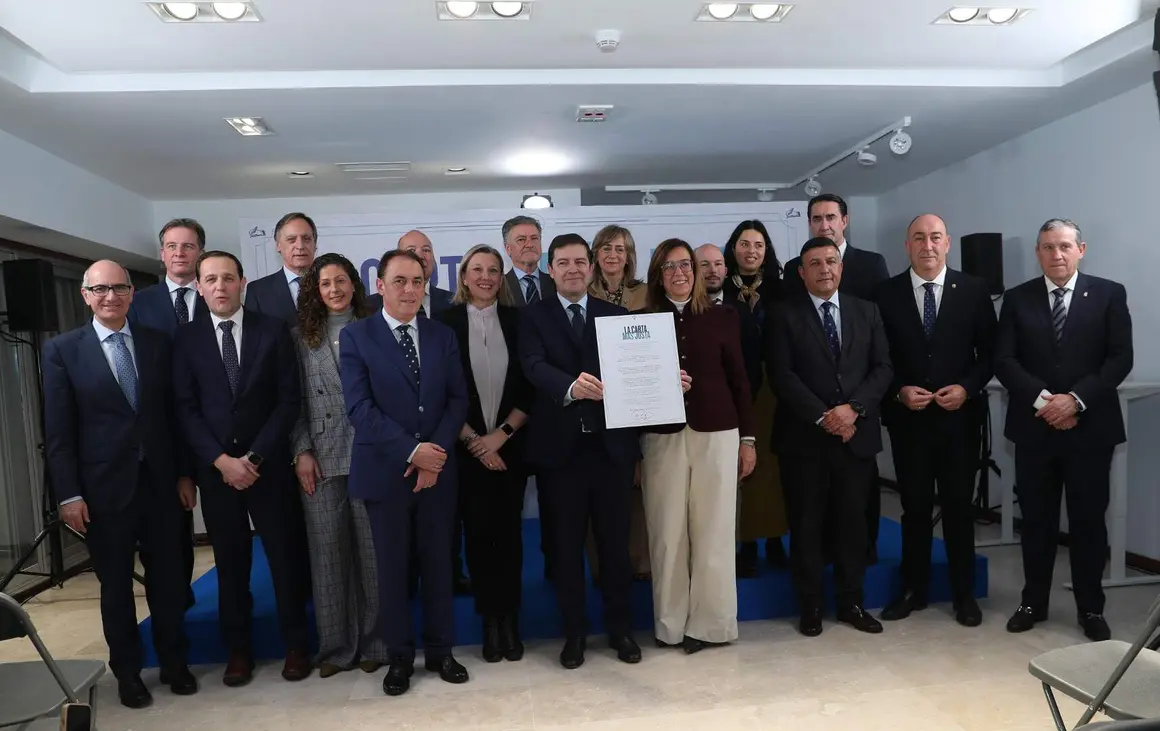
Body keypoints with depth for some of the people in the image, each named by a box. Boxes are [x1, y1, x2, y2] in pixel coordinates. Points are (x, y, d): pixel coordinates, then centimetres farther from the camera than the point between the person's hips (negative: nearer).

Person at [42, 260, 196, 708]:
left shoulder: (157, 343, 4)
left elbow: (174, 412, 7)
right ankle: (127, 672, 28)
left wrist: (184, 471, 5)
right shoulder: (62, 350, -2)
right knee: (116, 586, 11)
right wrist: (68, 494, -8)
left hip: (159, 482, 2)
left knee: (168, 578, 10)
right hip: (104, 488, -2)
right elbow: (58, 431, -4)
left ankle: (174, 663, 28)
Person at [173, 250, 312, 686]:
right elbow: (186, 409, 0)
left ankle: (295, 645, 20)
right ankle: (238, 650, 24)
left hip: (269, 464, -1)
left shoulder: (273, 330, 0)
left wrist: (255, 456, -11)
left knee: (285, 557, 6)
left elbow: (289, 400, -4)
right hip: (215, 468, 1)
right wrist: (221, 460, -11)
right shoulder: (186, 339, 5)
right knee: (230, 563, 10)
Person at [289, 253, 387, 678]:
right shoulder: (301, 337, 10)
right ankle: (335, 646, 19)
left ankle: (373, 642, 18)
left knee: (372, 549, 4)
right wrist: (301, 452, -2)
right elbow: (296, 400, 7)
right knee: (327, 552, 6)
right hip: (321, 459, 2)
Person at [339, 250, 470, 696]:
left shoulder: (442, 336, 8)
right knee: (392, 568, 8)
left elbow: (458, 400, 3)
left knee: (438, 563, 11)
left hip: (438, 469, 3)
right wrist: (412, 451, -16)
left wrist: (436, 452, -11)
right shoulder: (355, 336, -2)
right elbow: (359, 408, -10)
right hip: (385, 471, -2)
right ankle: (399, 656, 24)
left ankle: (440, 650, 27)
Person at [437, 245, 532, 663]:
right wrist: (472, 439, -7)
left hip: (510, 444, 1)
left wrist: (501, 434, -8)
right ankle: (490, 619, 18)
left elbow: (529, 386, 1)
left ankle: (510, 617, 18)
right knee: (477, 532, 5)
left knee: (509, 531, 5)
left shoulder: (516, 320, 3)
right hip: (466, 448, -1)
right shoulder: (446, 322, -1)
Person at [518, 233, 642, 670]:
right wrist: (570, 387, -36)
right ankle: (574, 632, 25)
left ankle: (620, 628, 28)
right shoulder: (533, 317, 3)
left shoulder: (615, 315, 9)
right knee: (565, 545, 9)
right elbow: (535, 367, -15)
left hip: (611, 444, 2)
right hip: (560, 447, -1)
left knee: (615, 541, 11)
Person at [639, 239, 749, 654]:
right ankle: (671, 625, 17)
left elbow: (739, 380, 7)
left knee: (713, 531, 5)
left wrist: (747, 437, 5)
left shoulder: (723, 318, 7)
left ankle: (710, 623, 18)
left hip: (716, 433, 0)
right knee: (668, 533, 4)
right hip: (663, 436, 0)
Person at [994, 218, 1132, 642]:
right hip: (1034, 427, 1)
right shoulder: (1017, 299, 4)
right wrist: (1042, 399, -15)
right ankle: (1034, 602, 23)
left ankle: (1091, 608, 23)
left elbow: (1120, 359, -5)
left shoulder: (1109, 294, 2)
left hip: (1090, 427, -1)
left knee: (1088, 521, 8)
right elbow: (1004, 361, -3)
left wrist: (1076, 399, -16)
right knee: (1036, 520, 10)